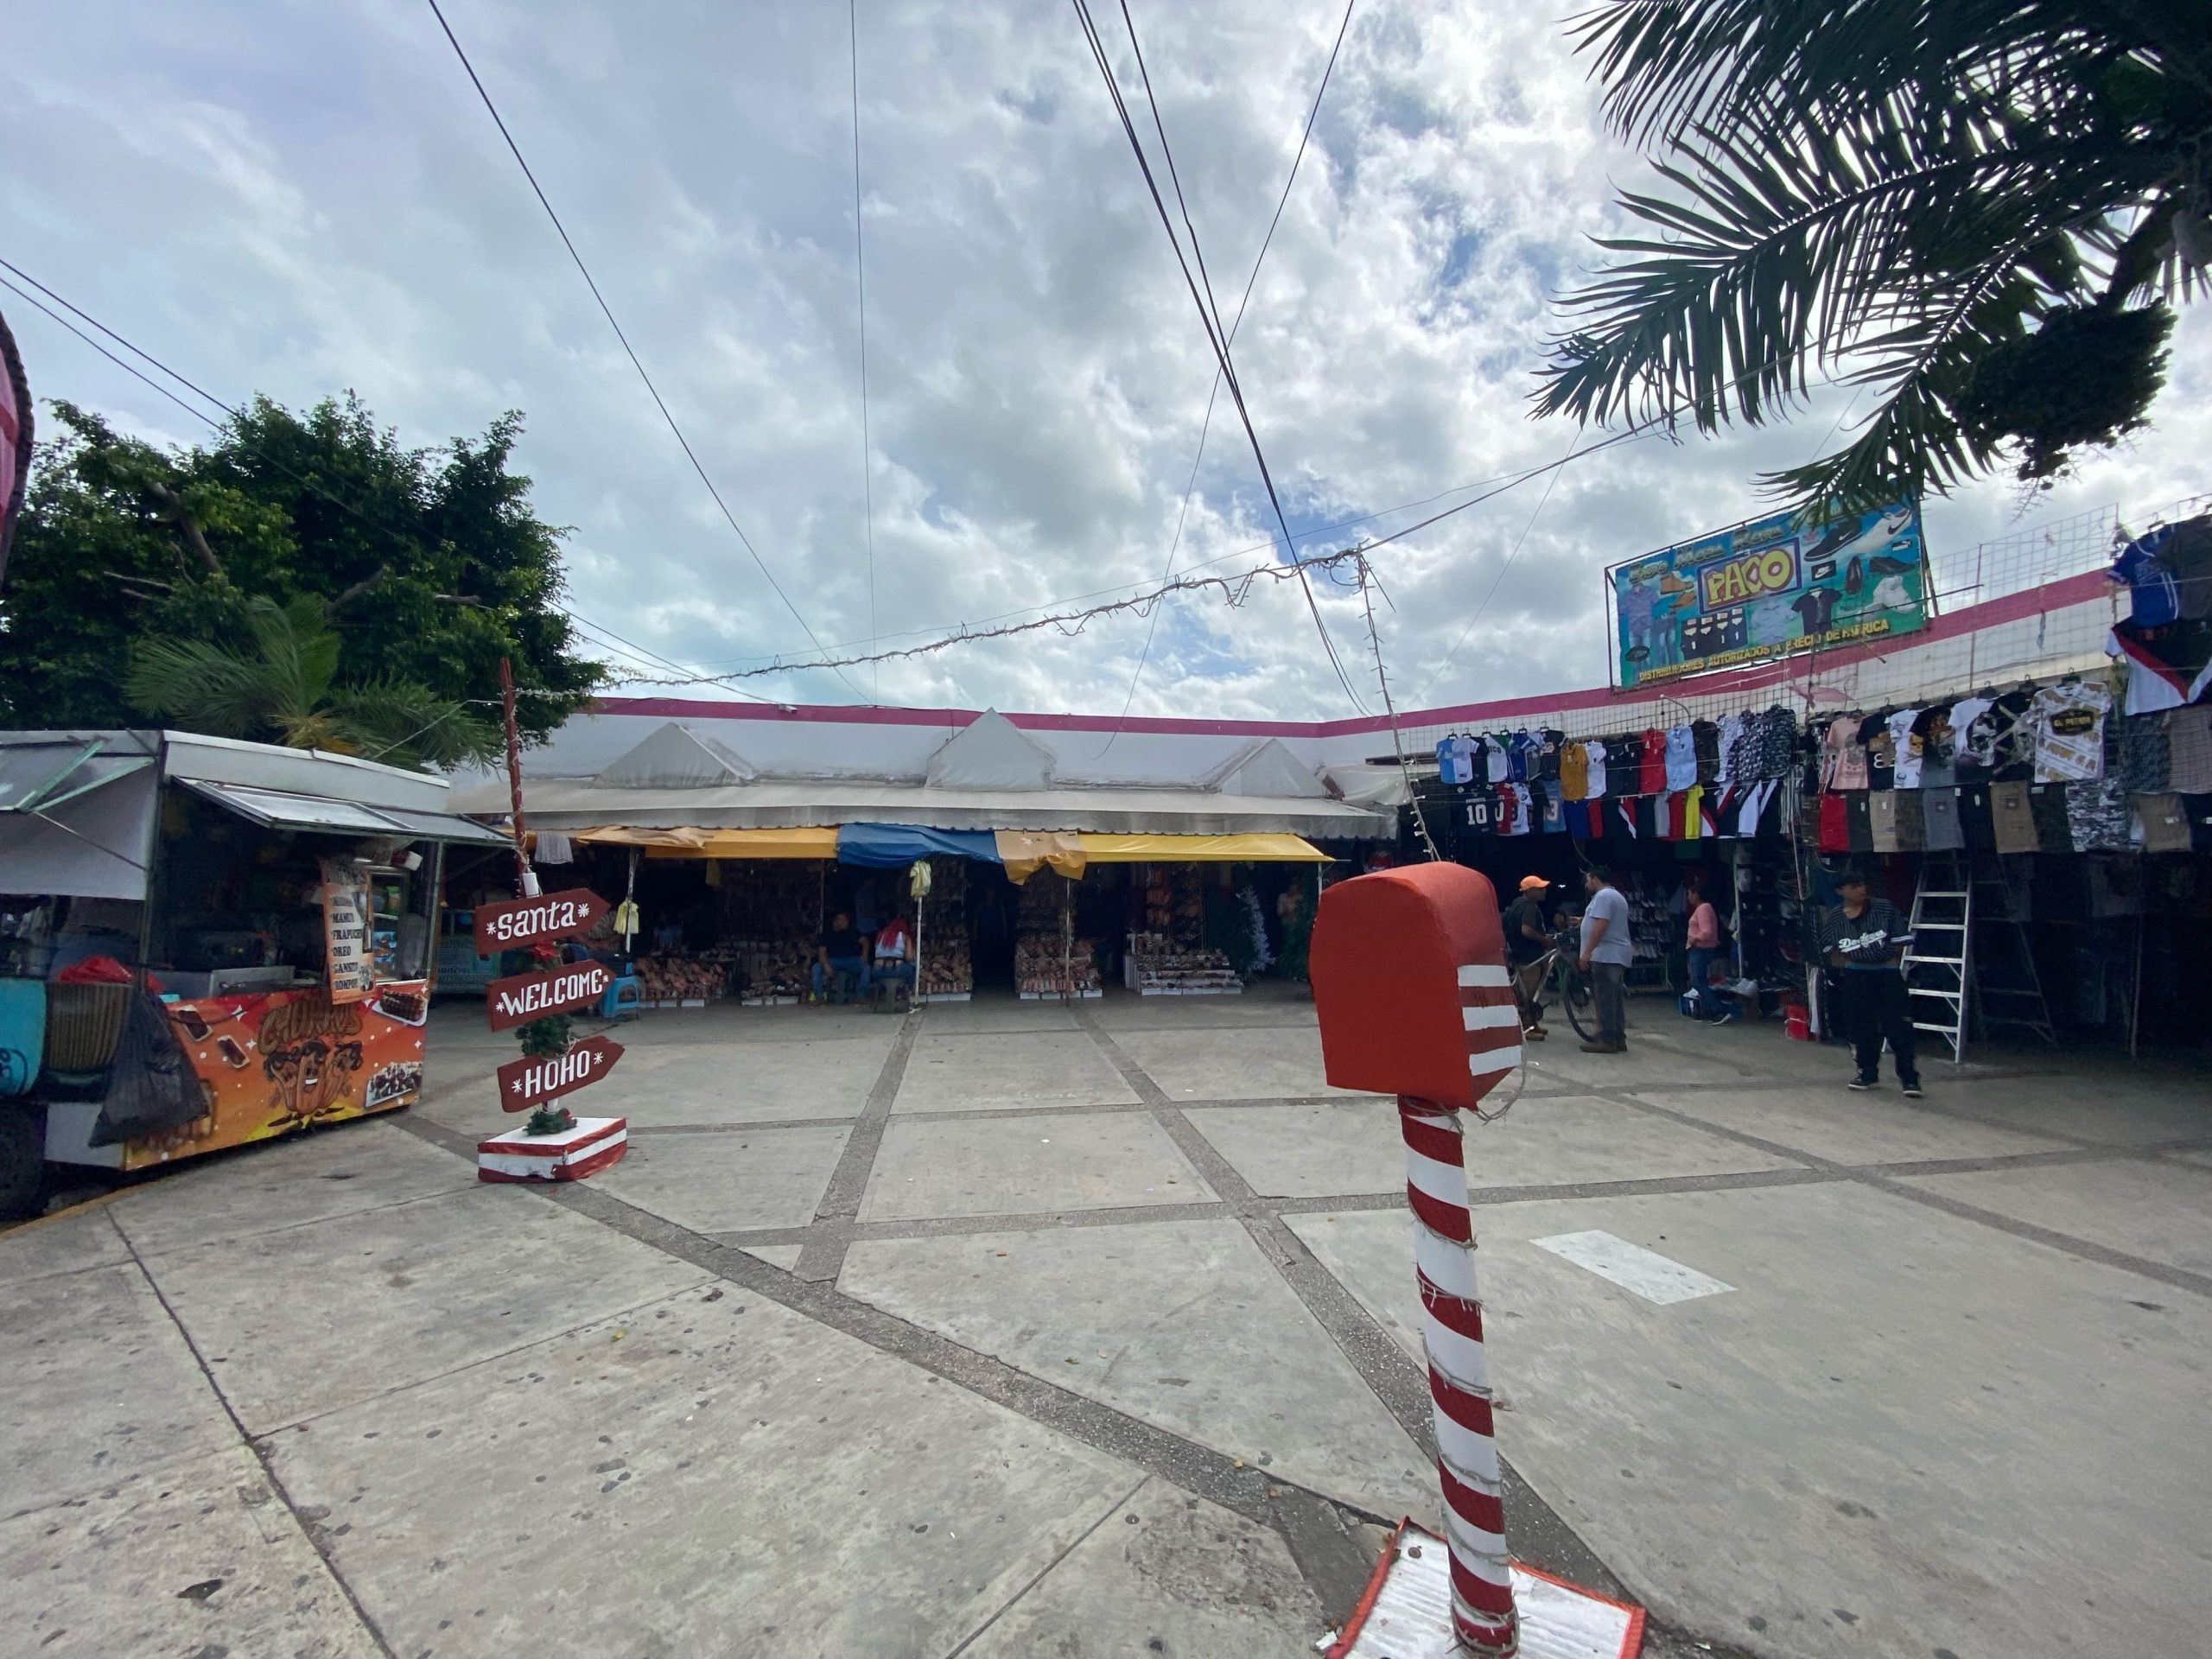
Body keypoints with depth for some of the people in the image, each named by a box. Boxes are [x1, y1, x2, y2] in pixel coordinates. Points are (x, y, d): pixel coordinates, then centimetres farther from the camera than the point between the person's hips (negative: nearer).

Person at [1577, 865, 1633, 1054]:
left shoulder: (1603, 896, -13)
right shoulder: (1617, 896, 22)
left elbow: (1600, 926, -22)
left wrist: (1587, 952, -22)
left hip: (1605, 955, -11)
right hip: (1617, 955, 11)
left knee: (1605, 999, -9)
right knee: (1615, 999, 11)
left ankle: (1607, 1040, -9)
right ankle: (1618, 1039, 15)